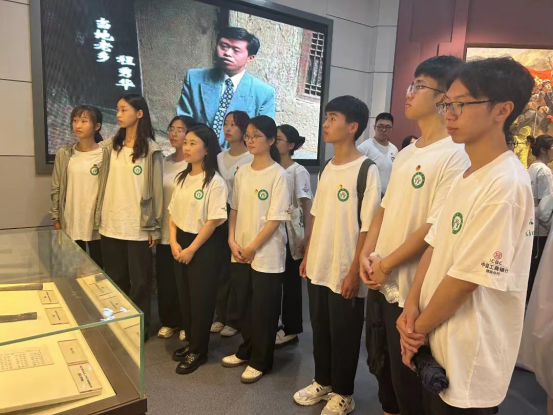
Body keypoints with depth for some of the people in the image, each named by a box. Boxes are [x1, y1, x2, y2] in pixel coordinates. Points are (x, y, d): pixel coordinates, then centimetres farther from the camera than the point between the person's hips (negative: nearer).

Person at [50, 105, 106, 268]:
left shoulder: (105, 154, -7)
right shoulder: (64, 153, 2)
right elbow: (56, 189, 7)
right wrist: (56, 219, 6)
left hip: (97, 223, -3)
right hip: (70, 223, 3)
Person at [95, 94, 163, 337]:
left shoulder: (151, 150, -6)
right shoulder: (111, 146, 8)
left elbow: (156, 190, -6)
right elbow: (104, 184, 10)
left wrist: (155, 226, -7)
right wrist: (100, 219, 8)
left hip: (138, 227, -4)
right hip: (111, 225, 5)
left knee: (139, 281, 7)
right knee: (115, 279, 15)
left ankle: (139, 328, 22)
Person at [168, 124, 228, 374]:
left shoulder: (215, 182, -15)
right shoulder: (182, 178, 7)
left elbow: (213, 221, -17)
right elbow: (173, 212, 10)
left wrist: (191, 249, -15)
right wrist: (174, 242, -2)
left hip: (204, 246, -7)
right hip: (181, 243, 7)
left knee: (201, 298, 4)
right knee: (184, 296, 15)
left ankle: (198, 351, 21)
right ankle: (191, 342, 33)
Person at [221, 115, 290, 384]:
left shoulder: (278, 174, -11)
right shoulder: (242, 172, 7)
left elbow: (275, 219, -15)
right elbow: (234, 210, 10)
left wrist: (252, 248, -13)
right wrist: (232, 241, -2)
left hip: (266, 254, -6)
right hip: (240, 253, 6)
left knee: (264, 310, 6)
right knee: (244, 306, 17)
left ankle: (260, 361, 24)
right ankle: (246, 351, 37)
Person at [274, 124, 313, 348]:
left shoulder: (299, 172, -7)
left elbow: (307, 206, -10)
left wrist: (307, 237, -16)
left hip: (290, 233, -5)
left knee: (291, 281, 5)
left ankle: (291, 329, 19)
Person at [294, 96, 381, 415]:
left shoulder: (366, 170, -14)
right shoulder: (327, 168, 8)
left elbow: (368, 228, -15)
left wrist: (354, 271, -16)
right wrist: (308, 256, 13)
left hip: (345, 272, -6)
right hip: (319, 268, 7)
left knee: (344, 335, 10)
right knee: (320, 330, 19)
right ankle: (323, 382, 39)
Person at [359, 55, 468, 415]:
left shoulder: (455, 156, -16)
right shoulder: (405, 153, 10)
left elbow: (436, 228, -20)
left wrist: (386, 265, -12)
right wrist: (367, 255, -2)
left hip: (411, 289, -8)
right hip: (380, 281, 8)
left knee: (405, 374, 10)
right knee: (381, 362, 23)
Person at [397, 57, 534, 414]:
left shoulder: (506, 186, -22)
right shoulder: (466, 177, 6)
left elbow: (465, 278, -22)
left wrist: (419, 327, -10)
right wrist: (412, 308, -5)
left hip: (468, 361, -8)